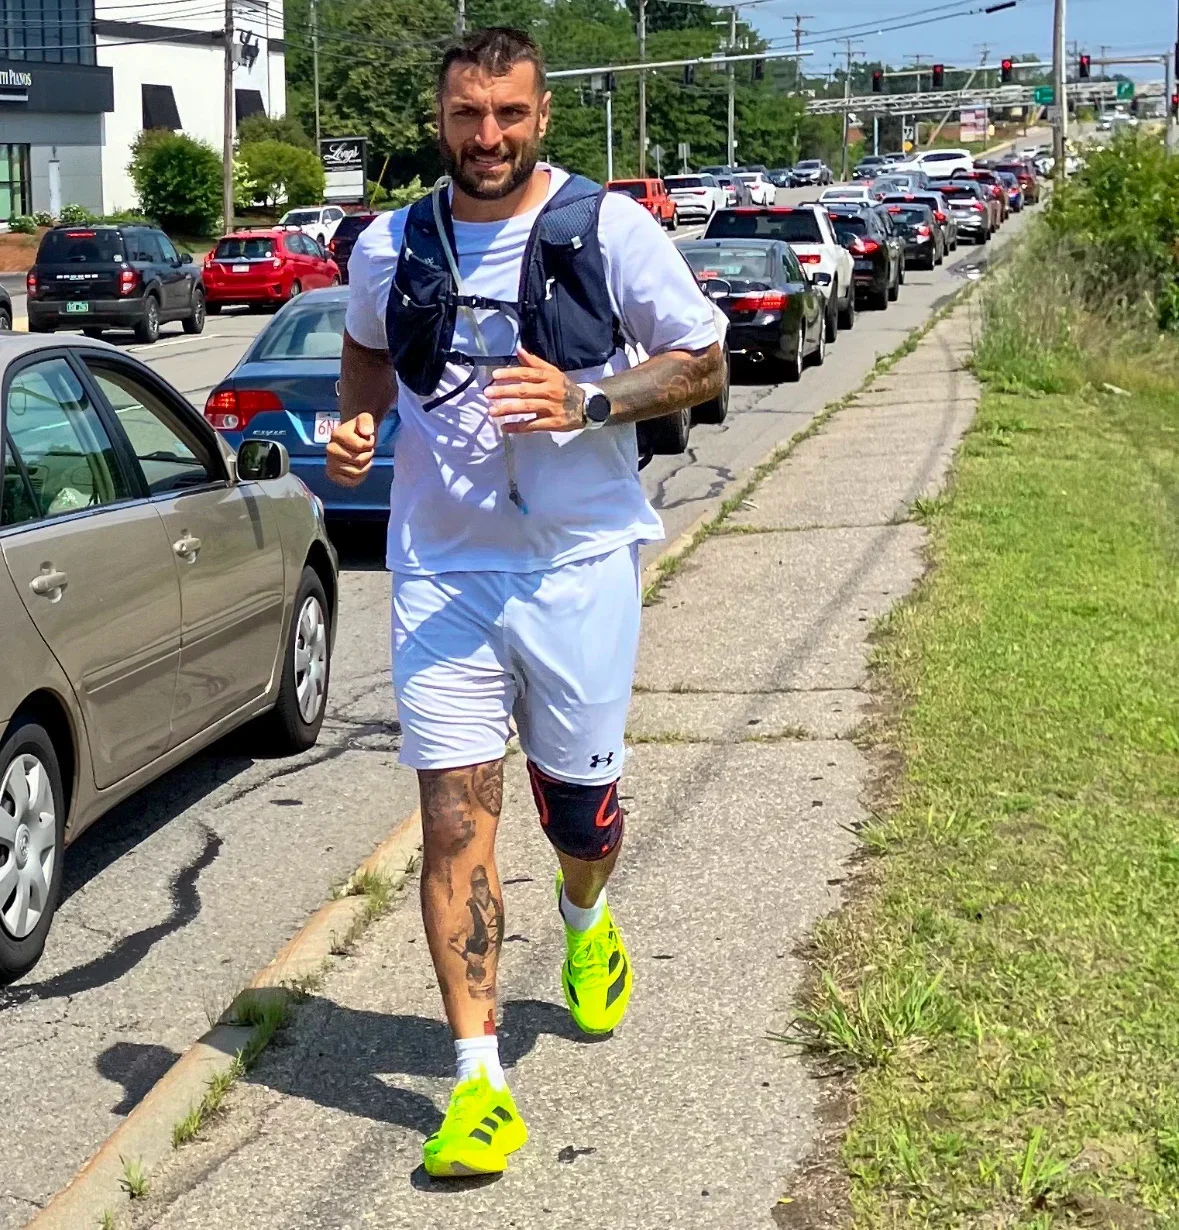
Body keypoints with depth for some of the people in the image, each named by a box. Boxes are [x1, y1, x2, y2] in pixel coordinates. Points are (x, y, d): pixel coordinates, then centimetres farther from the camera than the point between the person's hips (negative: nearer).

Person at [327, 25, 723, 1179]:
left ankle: (586, 924, 49)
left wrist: (585, 401, -17)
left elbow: (703, 364, 0)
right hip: (441, 573, 1)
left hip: (579, 566, -1)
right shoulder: (390, 248, 3)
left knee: (577, 800, 12)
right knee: (453, 819, -6)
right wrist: (353, 423, 1)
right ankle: (479, 1083, -1)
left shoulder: (610, 230, -5)